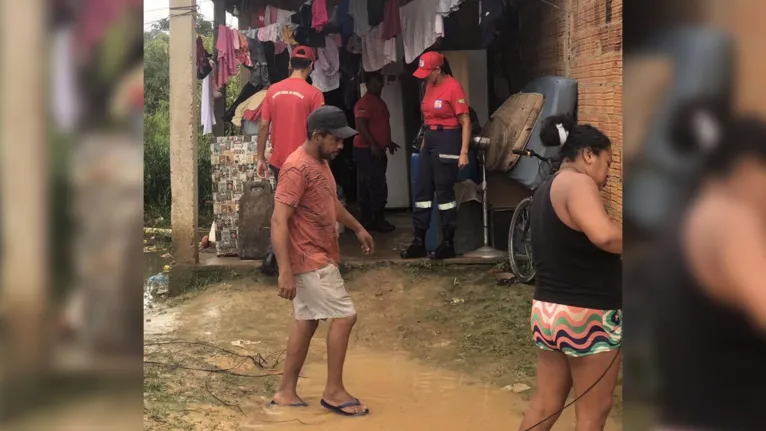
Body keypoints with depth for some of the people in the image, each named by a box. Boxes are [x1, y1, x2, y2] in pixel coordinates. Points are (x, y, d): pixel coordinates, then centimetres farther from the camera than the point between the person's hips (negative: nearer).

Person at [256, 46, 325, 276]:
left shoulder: (273, 90, 3)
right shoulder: (313, 93, -10)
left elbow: (264, 126, 5)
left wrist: (260, 158, 11)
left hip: (278, 161, 5)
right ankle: (273, 253, -1)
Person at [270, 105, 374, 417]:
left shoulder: (321, 163, 9)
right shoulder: (297, 168, -21)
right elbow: (279, 221, -26)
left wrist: (358, 228, 34)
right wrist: (285, 272, -31)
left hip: (318, 258, 10)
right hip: (310, 261, -10)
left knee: (307, 321, 12)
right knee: (344, 316, -6)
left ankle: (286, 392, 20)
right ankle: (334, 392, 4)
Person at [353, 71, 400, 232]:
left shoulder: (380, 102, 18)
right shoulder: (364, 102, -13)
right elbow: (361, 125, -21)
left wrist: (388, 142, 23)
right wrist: (373, 145, -24)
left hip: (378, 150, 10)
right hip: (366, 150, -10)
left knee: (368, 187, 10)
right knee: (376, 186, -10)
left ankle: (368, 220, 13)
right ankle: (376, 220, -6)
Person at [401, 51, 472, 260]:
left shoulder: (453, 87, -14)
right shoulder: (430, 86, 11)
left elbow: (466, 122, -16)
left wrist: (464, 152, -21)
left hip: (447, 141, -9)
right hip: (429, 140, 9)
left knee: (444, 191, -4)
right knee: (422, 190, 8)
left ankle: (448, 244, 6)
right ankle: (419, 242, 14)